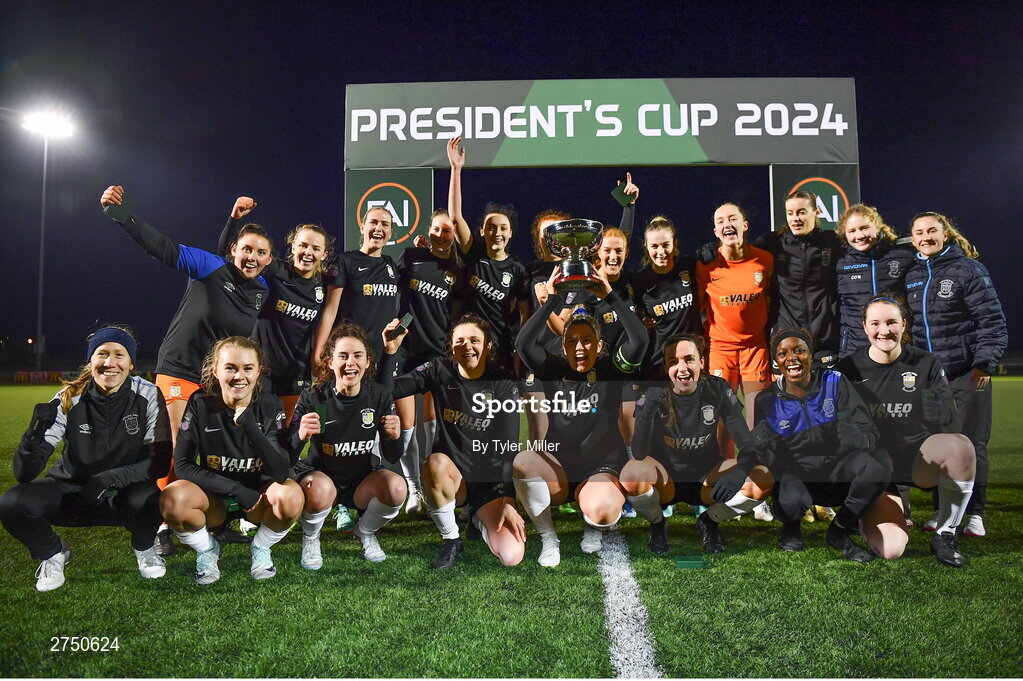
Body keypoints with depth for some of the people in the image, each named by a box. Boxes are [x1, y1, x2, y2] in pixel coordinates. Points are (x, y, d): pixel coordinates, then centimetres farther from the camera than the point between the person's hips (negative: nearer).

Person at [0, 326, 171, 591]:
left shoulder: (148, 396, -15)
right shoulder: (69, 398, -14)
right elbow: (24, 474, -19)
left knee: (149, 501, -34)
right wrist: (34, 434, -40)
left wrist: (111, 478, -32)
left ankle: (144, 548, 3)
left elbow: (160, 461, -17)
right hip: (71, 489, 2)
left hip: (124, 493, -1)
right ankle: (53, 554, 9)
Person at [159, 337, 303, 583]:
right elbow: (182, 465, -14)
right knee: (172, 498, -31)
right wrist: (237, 490, -23)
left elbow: (282, 473, -24)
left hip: (259, 498, 0)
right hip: (214, 498, 0)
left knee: (290, 495, -32)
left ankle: (260, 548, 0)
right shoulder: (201, 404, -13)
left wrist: (250, 426, -38)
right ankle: (206, 549, 1)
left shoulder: (270, 405, -14)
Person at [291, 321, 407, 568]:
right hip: (318, 474, -2)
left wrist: (394, 438, -26)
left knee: (397, 487, -27)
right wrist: (301, 436, -41)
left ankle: (365, 532, 7)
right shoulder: (313, 398, -17)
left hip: (362, 481, 3)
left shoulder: (379, 396, -9)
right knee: (322, 491, -37)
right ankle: (310, 538, 0)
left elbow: (392, 458, -3)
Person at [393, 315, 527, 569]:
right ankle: (451, 539, -9)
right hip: (450, 477, 0)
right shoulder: (440, 371, -3)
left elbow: (510, 447, -10)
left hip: (491, 481, 0)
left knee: (511, 557, -20)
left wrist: (508, 502, -16)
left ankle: (480, 521, 18)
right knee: (436, 462, -37)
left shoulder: (504, 384, -6)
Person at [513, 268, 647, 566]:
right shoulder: (554, 371, 4)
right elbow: (524, 343, -11)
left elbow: (639, 339, -14)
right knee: (522, 461, -31)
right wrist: (552, 301, -10)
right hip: (557, 469, 2)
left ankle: (592, 525, 9)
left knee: (601, 511, -34)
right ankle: (548, 539, -10)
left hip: (601, 471, -1)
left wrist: (610, 296, -12)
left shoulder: (610, 370, 1)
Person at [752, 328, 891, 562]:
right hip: (797, 477, -1)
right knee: (791, 501, -35)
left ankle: (839, 531, -2)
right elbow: (772, 459, -5)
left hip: (836, 473, 2)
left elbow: (869, 436, -12)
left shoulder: (834, 383, -4)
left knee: (879, 463, -28)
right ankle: (790, 527, 7)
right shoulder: (767, 401, -3)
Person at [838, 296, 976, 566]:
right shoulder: (848, 369, -2)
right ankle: (870, 514, 18)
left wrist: (933, 407, -21)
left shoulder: (926, 364, 0)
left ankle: (945, 534, -12)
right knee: (890, 549, -22)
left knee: (961, 446, -34)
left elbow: (949, 417, -3)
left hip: (919, 457, 2)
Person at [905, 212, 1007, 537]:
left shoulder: (969, 269, -5)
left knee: (972, 443, 2)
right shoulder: (911, 275, 9)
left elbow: (992, 320, -8)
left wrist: (985, 363, -16)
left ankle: (975, 513, 13)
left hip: (967, 373, -4)